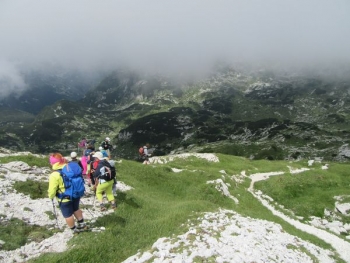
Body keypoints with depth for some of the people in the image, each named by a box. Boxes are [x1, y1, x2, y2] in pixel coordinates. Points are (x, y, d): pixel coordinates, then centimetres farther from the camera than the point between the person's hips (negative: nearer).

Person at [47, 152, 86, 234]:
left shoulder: (54, 175, -24)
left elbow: (52, 190, -17)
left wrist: (51, 196, 5)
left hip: (65, 199, -6)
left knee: (68, 215, 14)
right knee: (76, 209, 28)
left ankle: (74, 229, 28)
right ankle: (82, 223, 40)